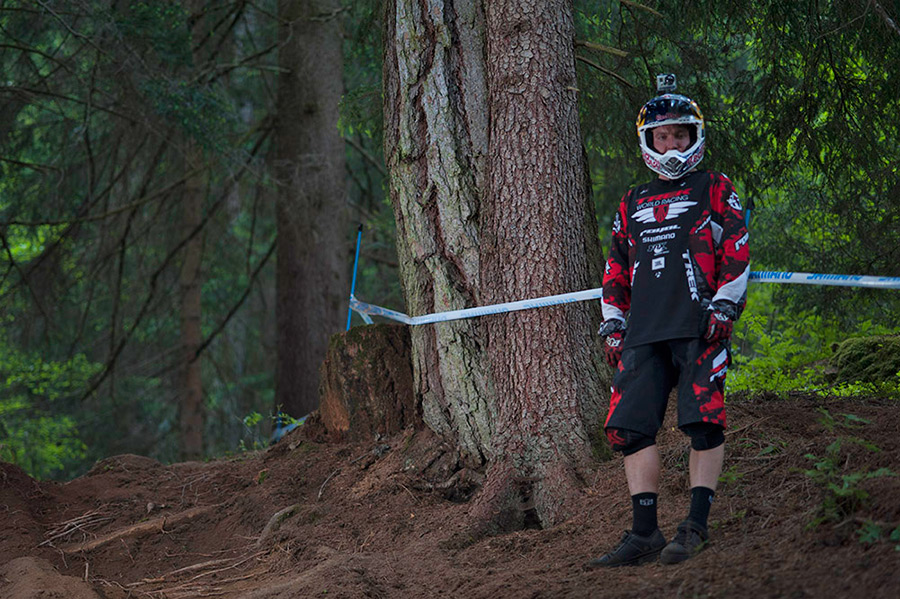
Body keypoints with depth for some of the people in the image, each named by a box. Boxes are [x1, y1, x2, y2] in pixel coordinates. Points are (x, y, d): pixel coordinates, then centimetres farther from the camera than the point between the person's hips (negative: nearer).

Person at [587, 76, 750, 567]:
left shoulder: (714, 191, 10)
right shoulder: (632, 205, 23)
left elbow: (737, 253, 3)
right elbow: (616, 270, 26)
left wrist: (723, 307, -9)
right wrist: (613, 325, 15)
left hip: (699, 328, -4)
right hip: (644, 333, 4)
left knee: (703, 424, -11)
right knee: (630, 427, -5)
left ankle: (696, 526, -5)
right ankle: (644, 533, -3)